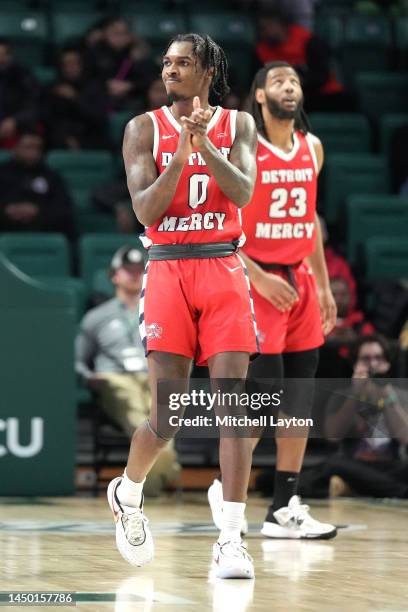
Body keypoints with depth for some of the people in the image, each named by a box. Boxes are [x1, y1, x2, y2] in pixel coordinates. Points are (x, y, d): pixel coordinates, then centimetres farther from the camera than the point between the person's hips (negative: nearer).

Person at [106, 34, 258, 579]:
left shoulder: (237, 124, 7)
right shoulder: (144, 129, 4)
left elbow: (243, 193, -9)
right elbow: (146, 211, -7)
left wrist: (204, 143, -21)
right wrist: (181, 153, -19)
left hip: (224, 270, 1)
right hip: (168, 269, -1)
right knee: (166, 414, -3)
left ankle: (232, 539, -8)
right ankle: (128, 492, 27)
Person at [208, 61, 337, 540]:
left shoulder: (312, 147, 10)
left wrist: (323, 285, 16)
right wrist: (258, 278, -18)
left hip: (299, 280, 7)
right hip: (257, 280, -6)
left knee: (300, 396, 4)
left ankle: (285, 508, 10)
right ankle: (226, 486, 8)